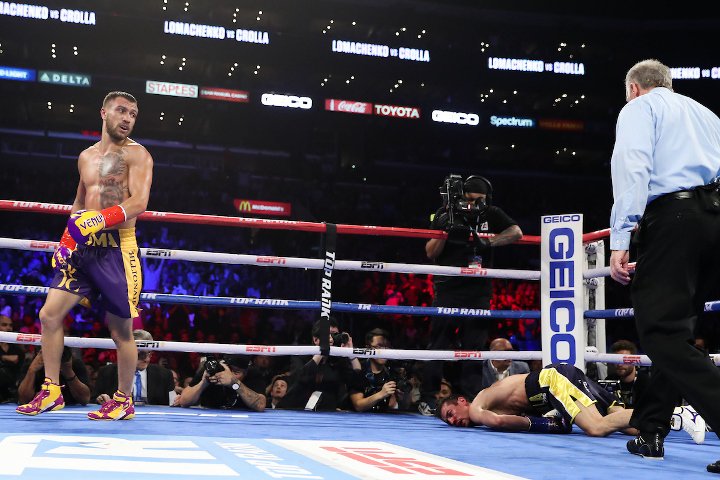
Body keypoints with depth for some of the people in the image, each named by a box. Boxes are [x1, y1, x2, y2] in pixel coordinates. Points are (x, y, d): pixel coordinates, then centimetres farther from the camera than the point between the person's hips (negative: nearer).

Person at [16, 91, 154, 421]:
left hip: (117, 248, -6)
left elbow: (139, 203, -17)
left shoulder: (136, 154, -3)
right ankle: (51, 391, 12)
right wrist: (66, 240, 15)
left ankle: (124, 401, 14)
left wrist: (99, 220, -29)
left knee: (121, 329, 0)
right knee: (49, 314, 1)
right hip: (83, 248, 6)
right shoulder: (86, 157, 17)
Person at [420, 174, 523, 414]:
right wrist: (444, 231, -18)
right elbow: (430, 253, -1)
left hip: (479, 289, 2)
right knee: (439, 344, -3)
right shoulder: (445, 214, 0)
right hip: (448, 288, -2)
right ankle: (428, 398, 1)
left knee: (475, 345, 2)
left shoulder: (491, 214, 5)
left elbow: (516, 232, -8)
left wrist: (488, 242, -20)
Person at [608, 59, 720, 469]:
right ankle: (651, 430, 19)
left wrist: (620, 239, -15)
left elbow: (632, 169, -9)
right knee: (676, 329, 15)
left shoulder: (639, 108, 8)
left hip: (673, 217, -7)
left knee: (662, 332, -8)